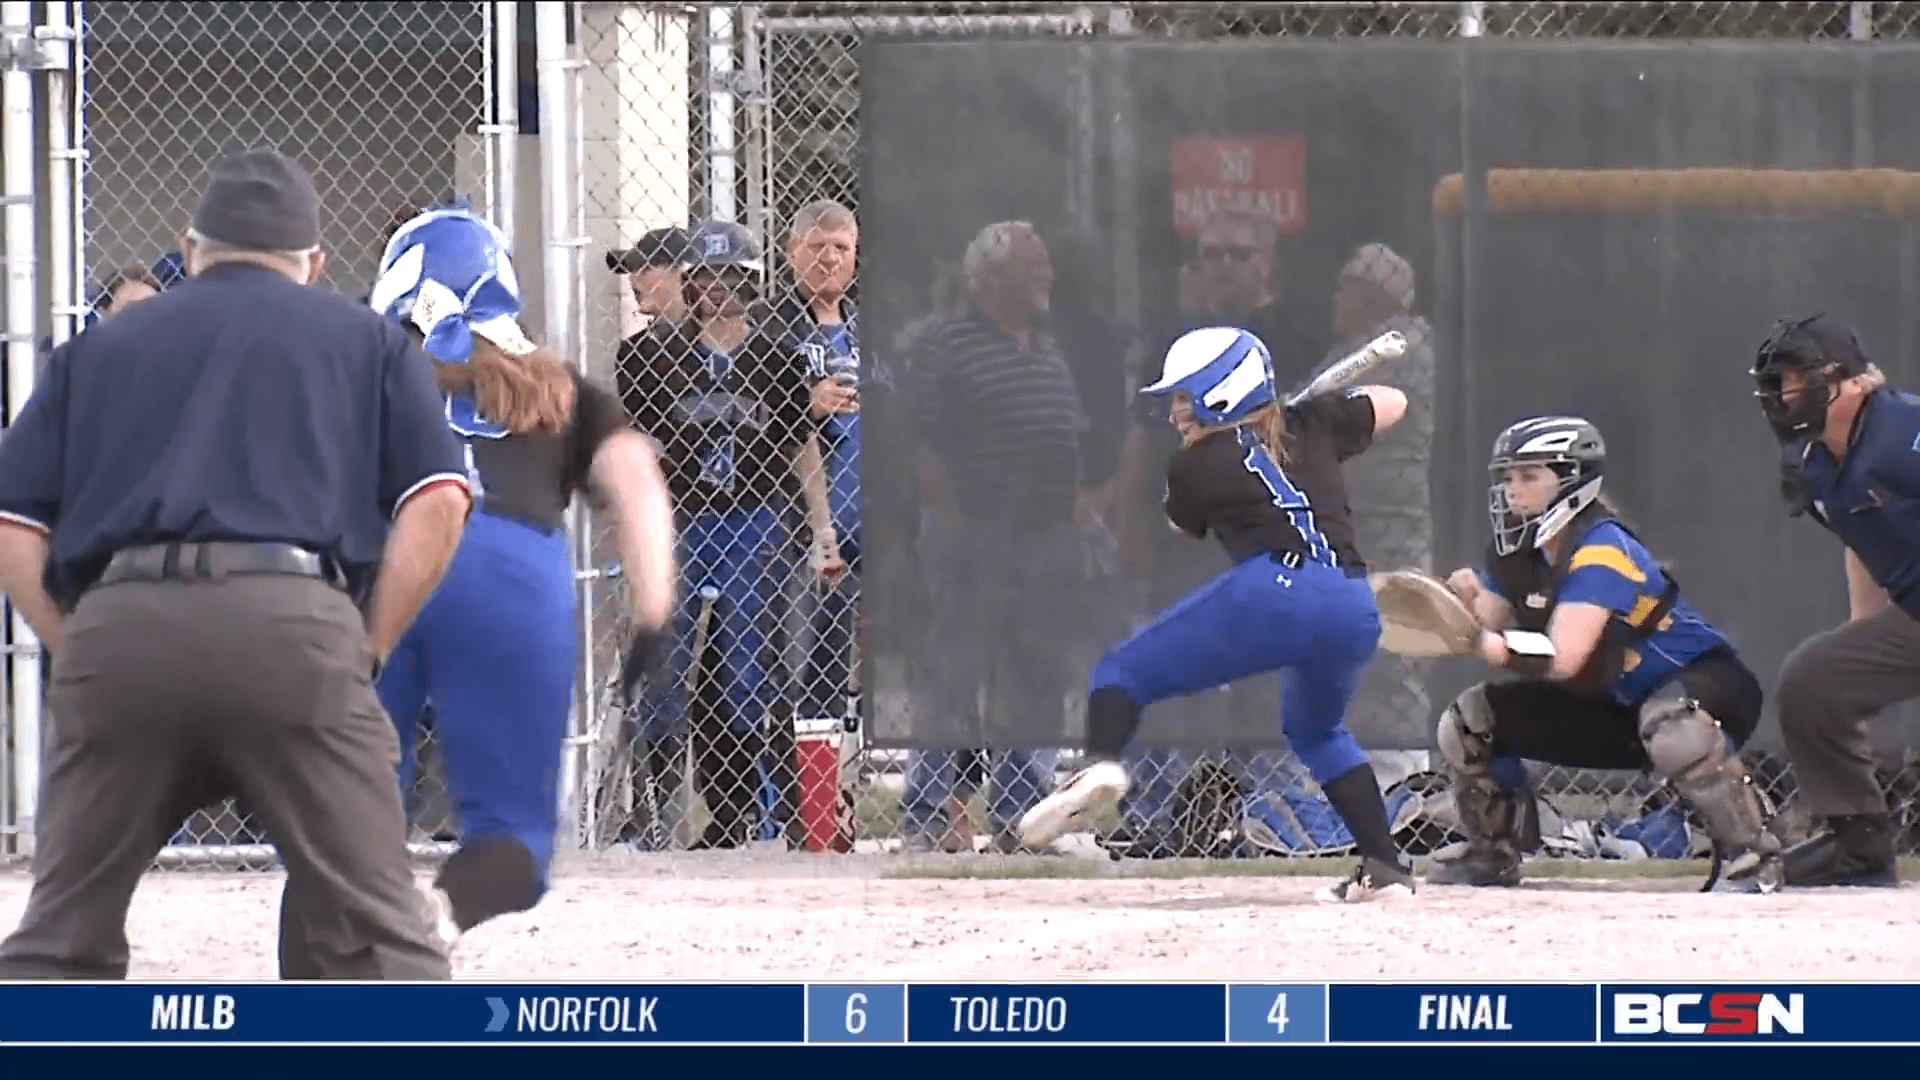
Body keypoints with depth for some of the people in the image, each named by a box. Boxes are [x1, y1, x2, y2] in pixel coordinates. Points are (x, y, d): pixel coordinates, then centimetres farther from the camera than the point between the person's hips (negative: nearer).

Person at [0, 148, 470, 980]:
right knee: (371, 935, 1)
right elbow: (436, 506, 8)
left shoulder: (98, 348, 27)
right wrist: (365, 654, 11)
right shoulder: (366, 340, 23)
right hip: (293, 628, -2)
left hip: (114, 630, 2)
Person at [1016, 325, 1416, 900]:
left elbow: (1186, 523, 33)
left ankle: (1103, 763, -23)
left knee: (1122, 672, 7)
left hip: (1273, 593, -5)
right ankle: (1385, 865, 24)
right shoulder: (1310, 425, 23)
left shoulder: (1193, 466, 13)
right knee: (1315, 727, 33)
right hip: (1355, 611, 5)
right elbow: (1392, 403, 39)